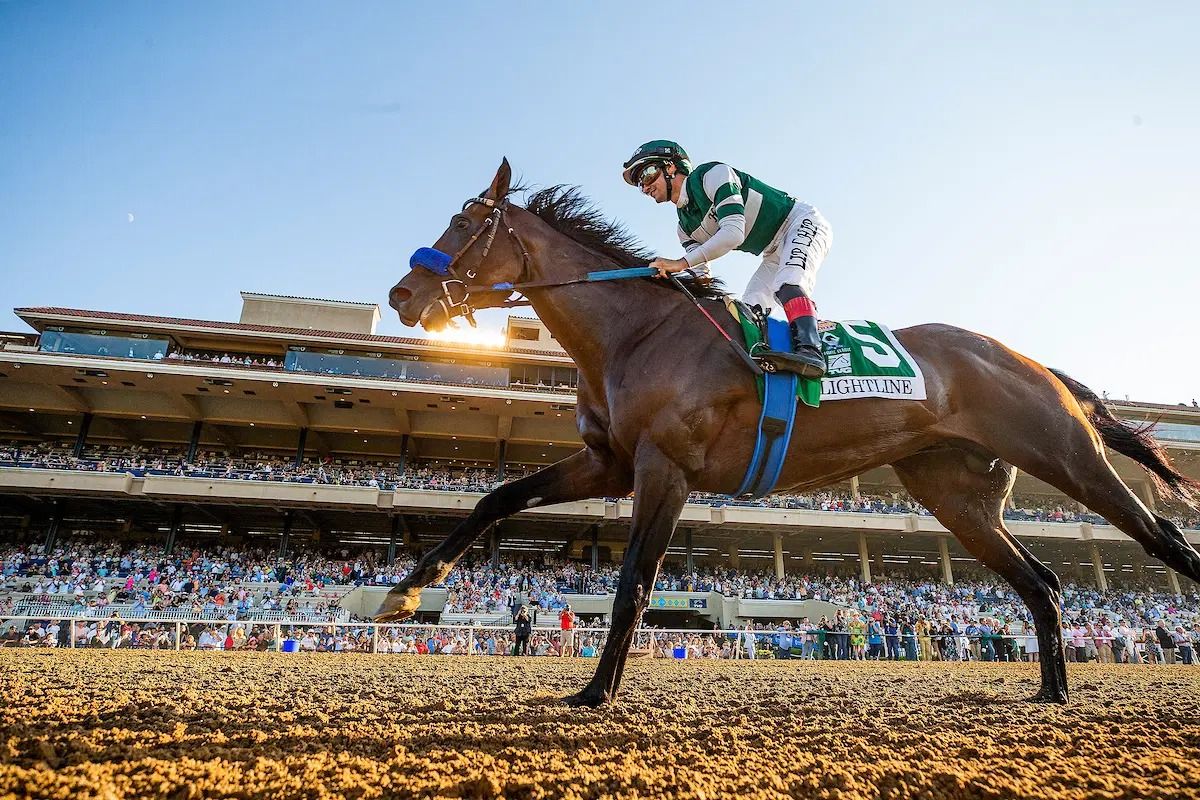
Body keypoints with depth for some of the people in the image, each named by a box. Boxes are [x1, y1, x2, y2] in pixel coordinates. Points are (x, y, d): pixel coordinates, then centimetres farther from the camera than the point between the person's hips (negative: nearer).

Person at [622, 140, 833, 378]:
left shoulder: (713, 174, -20)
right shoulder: (685, 227, 4)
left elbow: (734, 233, -33)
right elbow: (700, 275, -2)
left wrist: (682, 262, -37)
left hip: (802, 223, -9)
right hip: (775, 255, 9)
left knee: (787, 283, -35)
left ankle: (809, 350, -48)